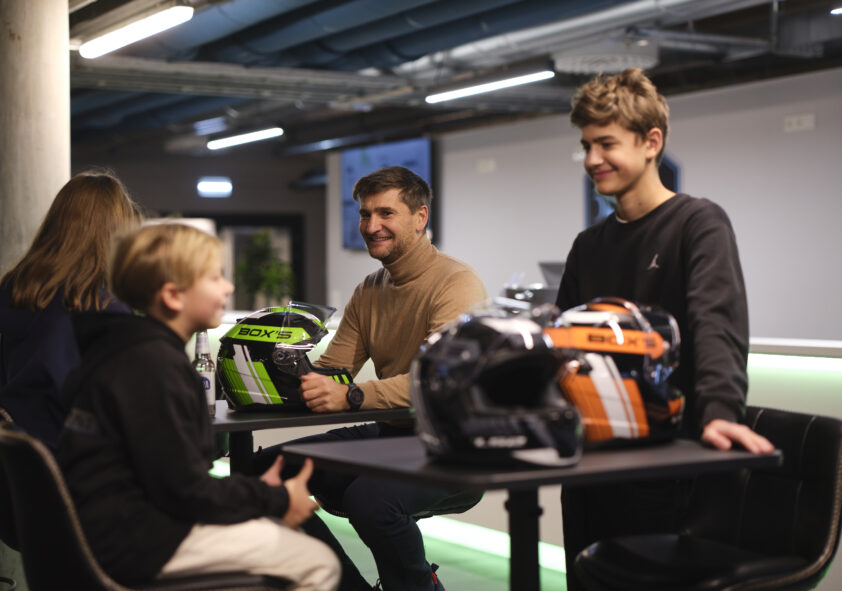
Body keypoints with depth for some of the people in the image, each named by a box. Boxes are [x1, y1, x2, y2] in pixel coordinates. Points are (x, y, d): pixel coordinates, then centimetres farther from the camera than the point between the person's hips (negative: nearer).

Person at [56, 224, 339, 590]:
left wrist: (255, 490, 12)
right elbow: (184, 489, -19)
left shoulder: (130, 349, 15)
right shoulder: (153, 365, -18)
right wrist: (276, 500, -6)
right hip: (133, 544, -11)